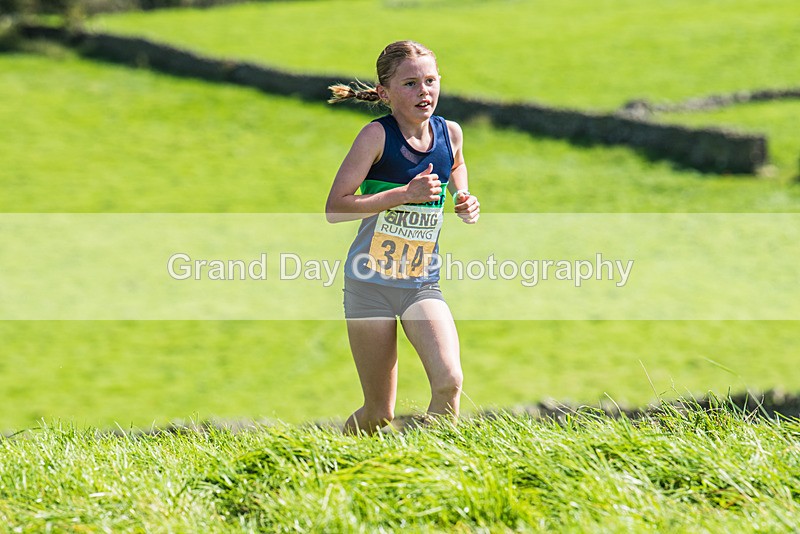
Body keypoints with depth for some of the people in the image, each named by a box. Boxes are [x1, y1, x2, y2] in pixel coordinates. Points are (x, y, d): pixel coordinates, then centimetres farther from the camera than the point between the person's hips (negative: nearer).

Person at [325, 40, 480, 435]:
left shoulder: (449, 133, 0)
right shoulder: (377, 135, -13)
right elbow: (334, 209, -19)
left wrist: (465, 204, 2)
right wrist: (405, 194, -25)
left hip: (422, 284, 3)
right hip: (370, 284, -3)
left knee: (449, 382, -21)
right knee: (379, 414, 1)